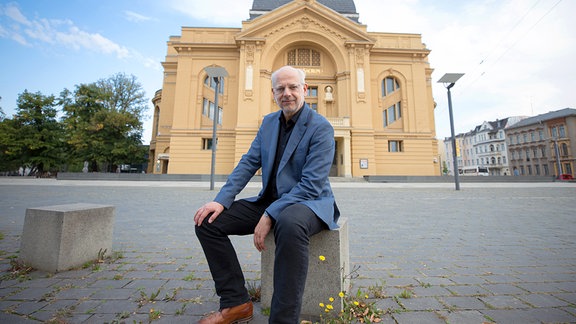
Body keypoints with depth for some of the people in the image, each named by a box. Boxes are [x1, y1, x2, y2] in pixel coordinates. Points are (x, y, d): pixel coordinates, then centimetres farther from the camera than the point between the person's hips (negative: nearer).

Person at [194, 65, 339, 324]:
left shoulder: (321, 128, -11)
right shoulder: (269, 122, 9)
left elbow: (311, 185, -20)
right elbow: (248, 163, 4)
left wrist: (270, 215, -25)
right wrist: (222, 200, -8)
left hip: (309, 202, -6)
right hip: (270, 200, 7)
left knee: (289, 224, -42)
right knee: (207, 220, -3)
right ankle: (235, 303, 7)